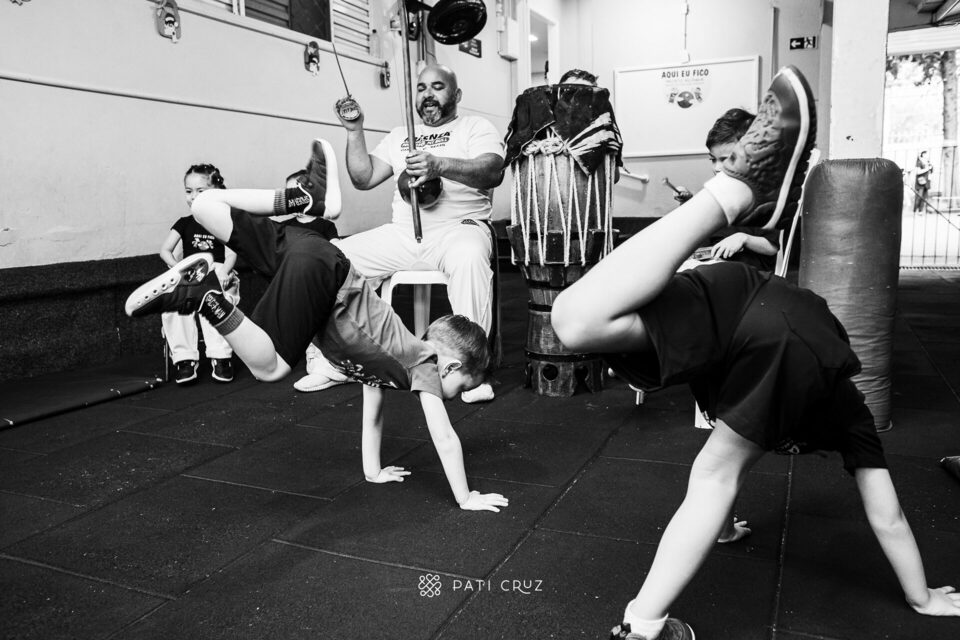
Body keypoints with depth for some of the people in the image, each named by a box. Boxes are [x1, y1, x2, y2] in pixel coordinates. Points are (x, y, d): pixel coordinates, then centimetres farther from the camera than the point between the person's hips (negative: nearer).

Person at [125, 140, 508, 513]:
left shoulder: (393, 359, 26)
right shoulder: (425, 366, 6)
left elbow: (373, 415, 36)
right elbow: (445, 439, 0)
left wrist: (374, 472, 39)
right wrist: (466, 500, 8)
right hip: (318, 270, -8)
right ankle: (206, 298, -19)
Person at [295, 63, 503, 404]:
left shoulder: (475, 127, 8)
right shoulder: (400, 135, 23)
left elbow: (493, 172, -13)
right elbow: (363, 179, 16)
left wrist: (440, 164, -30)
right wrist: (355, 132, 3)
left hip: (459, 227, -4)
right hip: (401, 233, 5)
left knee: (469, 258, -40)